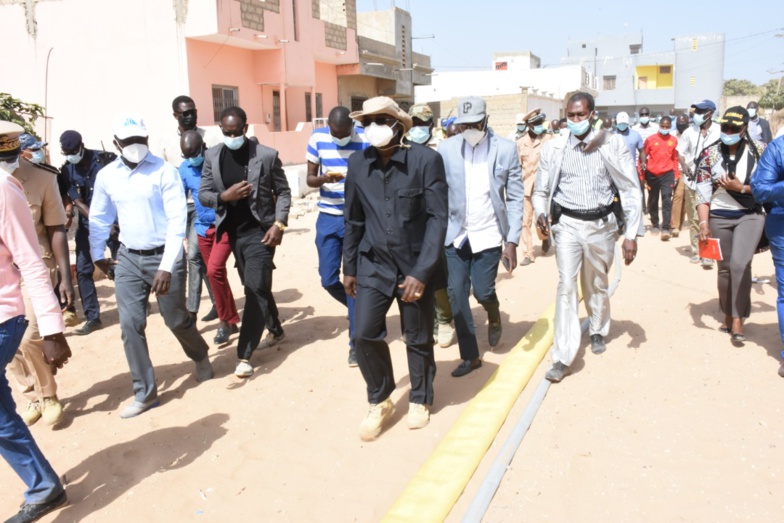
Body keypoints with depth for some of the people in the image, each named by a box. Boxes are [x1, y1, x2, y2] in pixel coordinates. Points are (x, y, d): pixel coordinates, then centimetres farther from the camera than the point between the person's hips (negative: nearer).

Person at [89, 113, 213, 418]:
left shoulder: (164, 171, -12)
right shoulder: (106, 176, 2)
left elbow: (177, 219, -16)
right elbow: (99, 219, 16)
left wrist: (166, 266, -22)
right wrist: (97, 255, 18)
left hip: (164, 256, -4)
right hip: (128, 258, 4)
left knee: (176, 319, 7)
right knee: (130, 325, 0)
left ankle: (201, 356, 40)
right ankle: (145, 393, 13)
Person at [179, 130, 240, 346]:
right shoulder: (184, 169, 3)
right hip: (203, 228, 6)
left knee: (214, 270, -17)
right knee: (217, 274, 11)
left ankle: (225, 321, 0)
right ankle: (232, 320, 25)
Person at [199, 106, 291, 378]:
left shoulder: (267, 155, -9)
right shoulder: (212, 156, 1)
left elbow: (283, 191, -3)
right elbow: (203, 194, 4)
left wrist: (279, 224, -14)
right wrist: (224, 196, -17)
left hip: (259, 230, -5)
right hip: (232, 231, 5)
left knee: (256, 288, -10)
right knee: (256, 286, 16)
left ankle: (244, 354, -7)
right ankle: (276, 330, 38)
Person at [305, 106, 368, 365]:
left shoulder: (365, 141, -8)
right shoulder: (317, 138, -1)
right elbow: (310, 179, 0)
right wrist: (323, 178, -21)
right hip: (328, 218, 3)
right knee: (328, 279, 5)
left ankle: (355, 341, 9)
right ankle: (358, 310, 35)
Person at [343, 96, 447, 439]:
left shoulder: (426, 159, -12)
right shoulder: (358, 164, 0)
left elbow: (437, 218, -13)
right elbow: (354, 220, 9)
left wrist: (421, 272, -18)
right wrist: (349, 267, 12)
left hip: (415, 266, -2)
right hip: (374, 266, 3)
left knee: (418, 339, 11)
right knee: (364, 334, -5)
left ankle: (420, 399, 35)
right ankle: (380, 401, 19)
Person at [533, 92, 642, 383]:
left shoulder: (612, 146, -3)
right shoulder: (553, 149, 0)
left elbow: (631, 190, -2)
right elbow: (541, 190, 9)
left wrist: (631, 235, -7)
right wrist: (541, 213, -14)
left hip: (601, 224, 0)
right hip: (567, 224, 0)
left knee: (596, 286, 16)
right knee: (566, 285, -10)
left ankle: (598, 331, 45)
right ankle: (563, 357, -6)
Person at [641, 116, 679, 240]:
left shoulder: (674, 140, 4)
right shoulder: (650, 139, -2)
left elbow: (675, 159, 11)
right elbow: (643, 156, 4)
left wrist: (675, 174, 9)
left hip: (667, 174, 0)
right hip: (652, 174, 0)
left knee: (667, 200, -11)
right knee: (653, 201, 11)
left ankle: (666, 228, -12)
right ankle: (654, 224, 27)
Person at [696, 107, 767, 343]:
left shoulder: (760, 150, -3)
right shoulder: (710, 154, -1)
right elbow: (702, 192, -5)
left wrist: (741, 188, -16)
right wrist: (703, 223, -14)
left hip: (750, 215, -2)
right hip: (720, 217, 2)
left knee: (740, 264, -18)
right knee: (725, 268, 10)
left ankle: (738, 318, -5)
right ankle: (728, 314, 29)